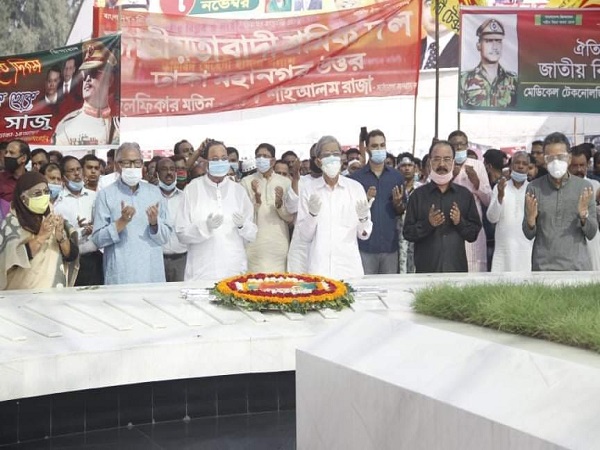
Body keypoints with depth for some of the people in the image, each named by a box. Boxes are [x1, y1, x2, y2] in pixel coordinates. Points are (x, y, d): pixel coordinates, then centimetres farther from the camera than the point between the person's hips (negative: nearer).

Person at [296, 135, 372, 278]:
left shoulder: (355, 187, 4)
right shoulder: (309, 190, 3)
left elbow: (364, 234, 6)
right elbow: (305, 236, 2)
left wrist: (363, 218, -14)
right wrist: (312, 214, -14)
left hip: (350, 266, 1)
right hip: (319, 267, 0)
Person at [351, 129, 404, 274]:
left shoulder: (396, 176, 9)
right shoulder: (356, 177, 1)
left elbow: (401, 212, 15)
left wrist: (398, 203, -7)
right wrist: (365, 200, -16)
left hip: (390, 244, 3)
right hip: (365, 246, -2)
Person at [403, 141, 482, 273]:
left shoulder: (465, 195, 9)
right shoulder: (418, 195, 5)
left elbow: (474, 233, 8)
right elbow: (408, 233, 1)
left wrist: (460, 222, -10)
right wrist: (427, 223, -14)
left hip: (457, 267, 1)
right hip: (426, 267, -1)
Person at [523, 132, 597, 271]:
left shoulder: (584, 187, 2)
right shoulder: (534, 188, 2)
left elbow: (591, 234, 3)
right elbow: (529, 235, 4)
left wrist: (584, 214, -16)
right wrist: (531, 218, -17)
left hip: (577, 265, 0)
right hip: (543, 266, 0)